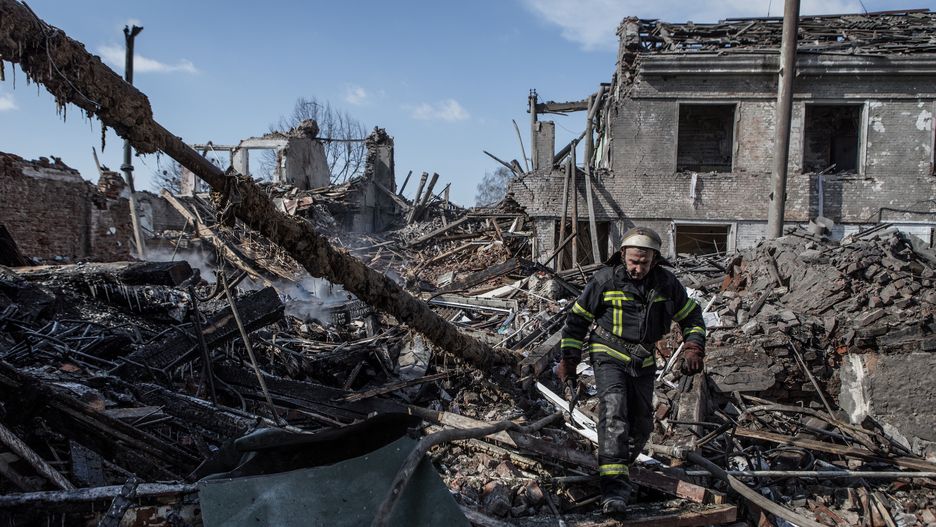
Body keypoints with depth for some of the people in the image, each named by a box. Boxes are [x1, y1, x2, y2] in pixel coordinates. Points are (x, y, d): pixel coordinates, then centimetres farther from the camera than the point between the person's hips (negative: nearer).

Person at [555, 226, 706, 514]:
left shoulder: (666, 283, -3)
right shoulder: (605, 280, -12)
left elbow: (692, 316, 11)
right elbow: (577, 319, -3)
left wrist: (693, 349, -3)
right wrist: (569, 360, -4)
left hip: (643, 362, 4)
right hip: (609, 356, -4)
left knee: (642, 423, 10)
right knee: (613, 408, -25)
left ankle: (619, 467, 36)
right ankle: (614, 483, -28)